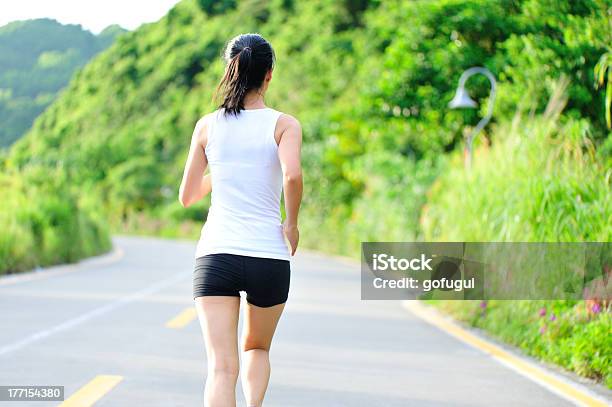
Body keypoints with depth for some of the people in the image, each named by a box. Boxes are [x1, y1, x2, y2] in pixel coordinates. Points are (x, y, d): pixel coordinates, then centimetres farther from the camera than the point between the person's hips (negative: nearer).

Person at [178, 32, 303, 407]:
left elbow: (187, 196, 12)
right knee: (257, 348, 27)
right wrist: (292, 223, -2)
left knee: (222, 366, -6)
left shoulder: (208, 126, 7)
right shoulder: (284, 124, 0)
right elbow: (292, 174, -19)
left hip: (215, 254, 0)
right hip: (269, 256, 0)